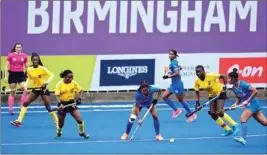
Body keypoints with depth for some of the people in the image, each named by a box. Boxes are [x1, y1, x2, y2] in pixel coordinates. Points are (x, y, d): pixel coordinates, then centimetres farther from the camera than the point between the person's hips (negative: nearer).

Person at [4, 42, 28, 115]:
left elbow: (26, 67, 11)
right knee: (12, 92, 5)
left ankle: (22, 107, -3)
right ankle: (10, 109, 13)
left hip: (21, 74, 2)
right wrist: (6, 77, -5)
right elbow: (7, 67, 0)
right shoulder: (10, 55, -4)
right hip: (12, 74, -2)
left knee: (25, 90, -14)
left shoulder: (24, 56, 2)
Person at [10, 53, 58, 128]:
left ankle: (57, 122, 6)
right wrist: (25, 85, -6)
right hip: (35, 90, 4)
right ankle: (19, 121, -3)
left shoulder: (42, 68, -14)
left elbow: (52, 75, -15)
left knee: (48, 106, -7)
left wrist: (46, 82, -31)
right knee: (25, 103, -5)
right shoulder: (29, 70, -3)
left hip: (43, 89, -4)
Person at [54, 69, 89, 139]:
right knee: (61, 123, 8)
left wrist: (79, 97, -15)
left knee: (79, 119, -13)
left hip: (72, 103, 2)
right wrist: (60, 104, -32)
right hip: (63, 104, -2)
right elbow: (57, 95, -17)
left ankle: (82, 132, 12)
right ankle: (58, 133, 40)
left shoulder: (74, 83, -6)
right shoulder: (59, 84, -14)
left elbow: (80, 90, 5)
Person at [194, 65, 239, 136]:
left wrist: (224, 87, -24)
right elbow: (197, 92, 2)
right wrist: (197, 102, -10)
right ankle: (228, 129, 11)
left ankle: (234, 125, 0)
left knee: (219, 112, -20)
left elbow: (223, 76, -18)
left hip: (220, 93, -6)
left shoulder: (210, 76, -28)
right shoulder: (197, 81, -13)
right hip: (212, 95, 6)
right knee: (213, 114, -3)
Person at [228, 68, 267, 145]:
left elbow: (255, 91, -23)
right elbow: (239, 98, 16)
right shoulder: (234, 88, 2)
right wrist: (236, 104, -3)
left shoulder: (243, 84, -21)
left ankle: (243, 138, -21)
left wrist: (247, 101, -24)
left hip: (252, 103, -8)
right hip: (248, 105, 8)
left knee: (243, 118, -20)